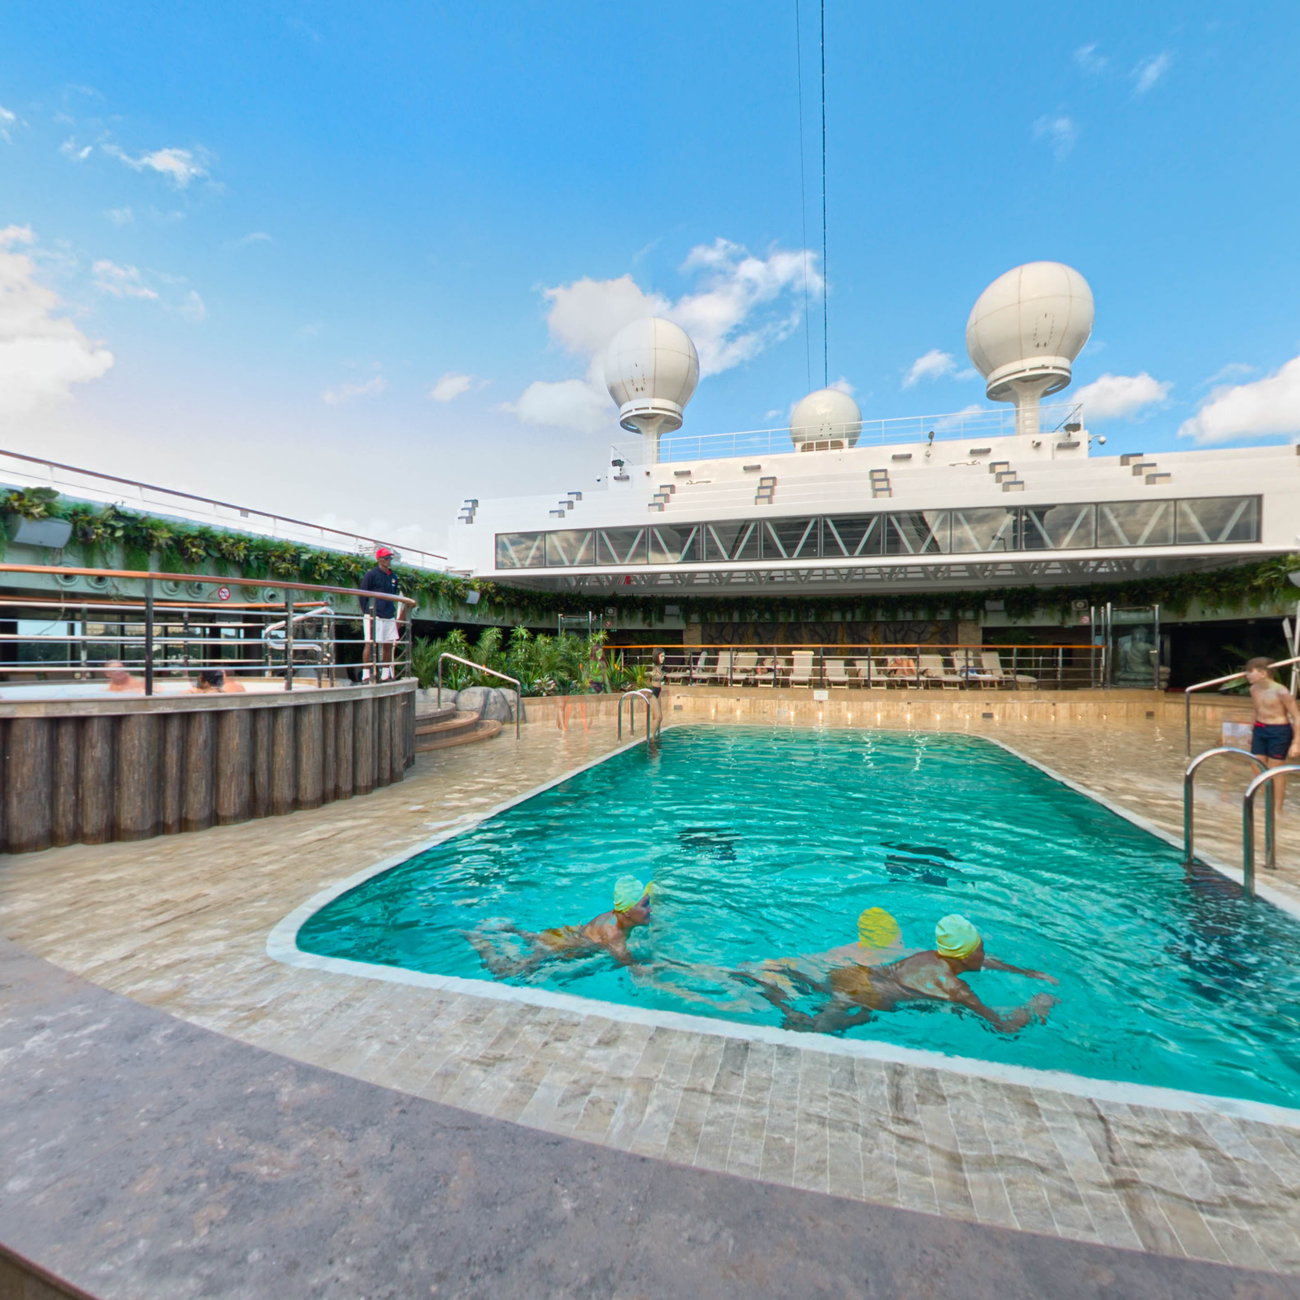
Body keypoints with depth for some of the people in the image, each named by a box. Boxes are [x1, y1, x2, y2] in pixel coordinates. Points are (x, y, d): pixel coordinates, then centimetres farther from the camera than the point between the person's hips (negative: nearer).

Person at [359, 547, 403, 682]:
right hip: (374, 616, -6)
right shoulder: (371, 574, -2)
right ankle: (366, 675, -3)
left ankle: (385, 675, 16)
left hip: (389, 617, 6)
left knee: (389, 645, 7)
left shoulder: (393, 577, 15)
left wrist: (393, 612, 15)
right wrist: (367, 613, -5)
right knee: (370, 644, -7)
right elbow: (361, 595, -2)